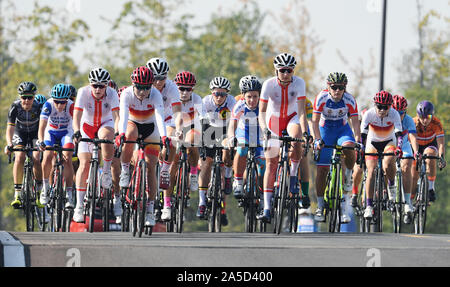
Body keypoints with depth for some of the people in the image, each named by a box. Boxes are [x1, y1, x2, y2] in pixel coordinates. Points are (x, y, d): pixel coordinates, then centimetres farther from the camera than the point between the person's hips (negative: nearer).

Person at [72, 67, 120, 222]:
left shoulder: (111, 94, -23)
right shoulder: (84, 92, -25)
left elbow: (117, 116, -32)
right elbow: (77, 114, -33)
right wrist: (76, 132, -50)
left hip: (105, 124, 0)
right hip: (87, 126, 0)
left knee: (106, 136, -38)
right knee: (84, 163, -11)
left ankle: (106, 173, -15)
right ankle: (79, 206, -8)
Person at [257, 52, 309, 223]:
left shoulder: (299, 83, -21)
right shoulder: (269, 84, -22)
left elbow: (301, 111, -24)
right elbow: (262, 111, -23)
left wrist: (304, 131, -38)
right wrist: (265, 129, -40)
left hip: (292, 118, 0)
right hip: (273, 119, 0)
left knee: (295, 141, -36)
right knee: (271, 164, -5)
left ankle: (293, 175, -10)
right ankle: (267, 209, -5)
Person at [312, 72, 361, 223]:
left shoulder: (349, 100, -19)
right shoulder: (321, 98, -23)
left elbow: (355, 122, -20)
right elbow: (315, 121, -25)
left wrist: (358, 140, -34)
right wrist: (318, 140, -36)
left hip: (343, 129, 1)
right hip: (325, 130, -1)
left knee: (349, 151, -32)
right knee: (322, 169, -6)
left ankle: (347, 177, -1)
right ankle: (320, 206, 3)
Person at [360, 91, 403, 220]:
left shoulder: (394, 114, -23)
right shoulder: (369, 114, -24)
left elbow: (399, 134, -31)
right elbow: (362, 134, -27)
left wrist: (399, 148, -48)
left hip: (389, 142, 0)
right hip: (372, 142, 0)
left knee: (388, 166, -30)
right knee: (371, 170, -18)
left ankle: (391, 185, 3)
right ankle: (369, 206, -19)